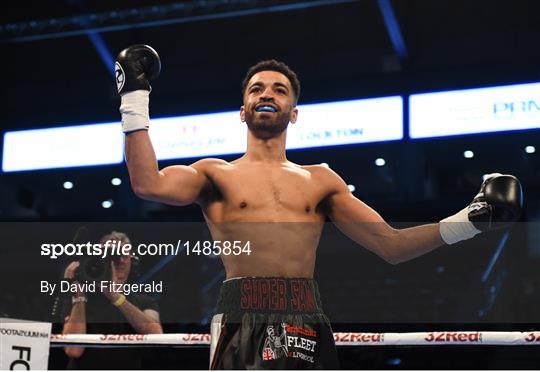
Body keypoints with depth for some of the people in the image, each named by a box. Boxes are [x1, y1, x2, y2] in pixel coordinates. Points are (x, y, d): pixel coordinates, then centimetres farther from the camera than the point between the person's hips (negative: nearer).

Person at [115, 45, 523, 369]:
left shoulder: (320, 180, 20)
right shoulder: (216, 174, 14)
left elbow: (391, 245, 16)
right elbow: (149, 184, -6)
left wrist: (469, 220, 6)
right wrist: (135, 100, -3)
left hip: (309, 325, 3)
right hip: (244, 324, -2)